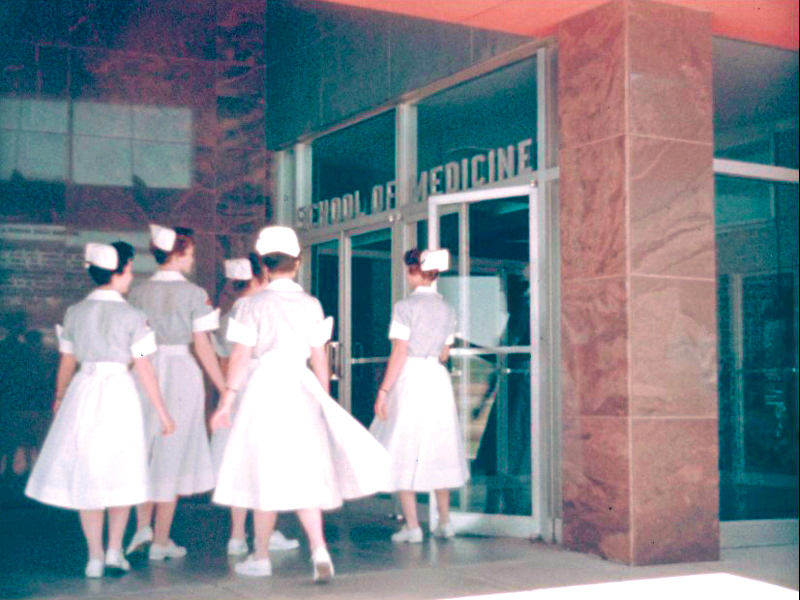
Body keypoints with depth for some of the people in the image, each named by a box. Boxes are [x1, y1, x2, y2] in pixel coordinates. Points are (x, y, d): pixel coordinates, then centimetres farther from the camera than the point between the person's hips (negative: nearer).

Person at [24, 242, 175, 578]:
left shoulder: (74, 313, 2)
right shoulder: (131, 317, -8)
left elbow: (67, 363, 9)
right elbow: (144, 369, -8)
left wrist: (60, 398, 25)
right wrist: (161, 411, -1)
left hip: (83, 391, 3)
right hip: (119, 391, -3)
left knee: (85, 474, 9)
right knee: (119, 473, 12)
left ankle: (95, 557, 12)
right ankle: (115, 550, 10)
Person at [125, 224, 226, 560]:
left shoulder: (138, 292, 4)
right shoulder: (194, 293, -6)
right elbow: (202, 345, -7)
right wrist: (224, 387, -1)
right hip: (181, 371, -3)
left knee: (145, 451, 19)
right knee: (172, 454, 5)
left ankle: (142, 526, 9)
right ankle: (161, 541, 10)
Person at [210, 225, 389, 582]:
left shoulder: (252, 305, -5)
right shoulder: (311, 305, 5)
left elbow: (240, 356, -7)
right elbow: (319, 358, 8)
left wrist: (227, 399, -3)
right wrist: (323, 399, 17)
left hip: (265, 388, -3)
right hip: (302, 388, 3)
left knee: (265, 475, 6)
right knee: (306, 473, 7)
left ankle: (261, 558, 16)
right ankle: (318, 549, -9)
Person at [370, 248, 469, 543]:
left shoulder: (405, 307, -9)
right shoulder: (447, 309, 9)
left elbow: (399, 353, -13)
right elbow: (444, 355, 14)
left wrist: (383, 391, -11)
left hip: (409, 379, -6)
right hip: (438, 379, 6)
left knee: (404, 452, 1)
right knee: (438, 451, 14)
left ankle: (412, 526, 0)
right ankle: (444, 522, 16)